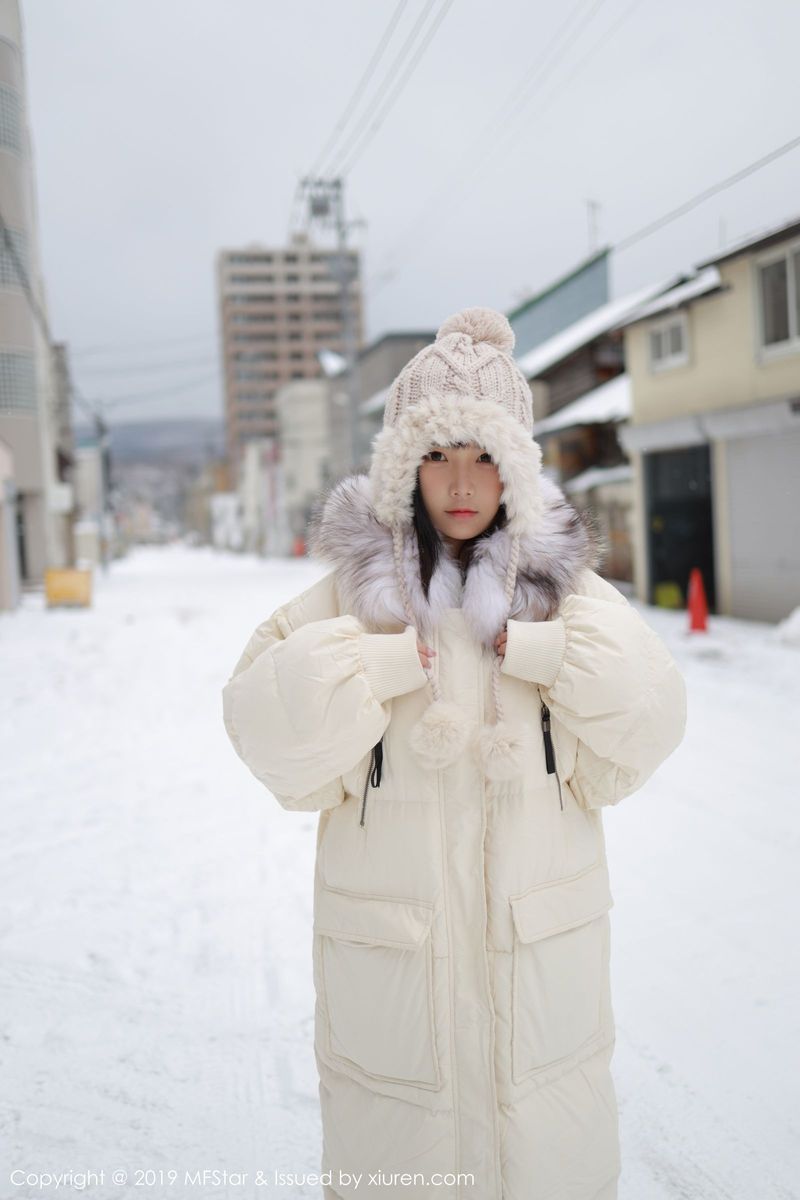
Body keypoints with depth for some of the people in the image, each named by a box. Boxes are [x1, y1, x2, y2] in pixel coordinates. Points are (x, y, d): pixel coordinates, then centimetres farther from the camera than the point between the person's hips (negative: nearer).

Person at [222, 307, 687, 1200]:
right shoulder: (356, 588, -5)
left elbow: (633, 741, 0)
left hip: (541, 947, 2)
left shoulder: (561, 584, 0)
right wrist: (393, 660, -17)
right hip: (392, 951, -1)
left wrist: (547, 652, -14)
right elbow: (274, 733, -8)